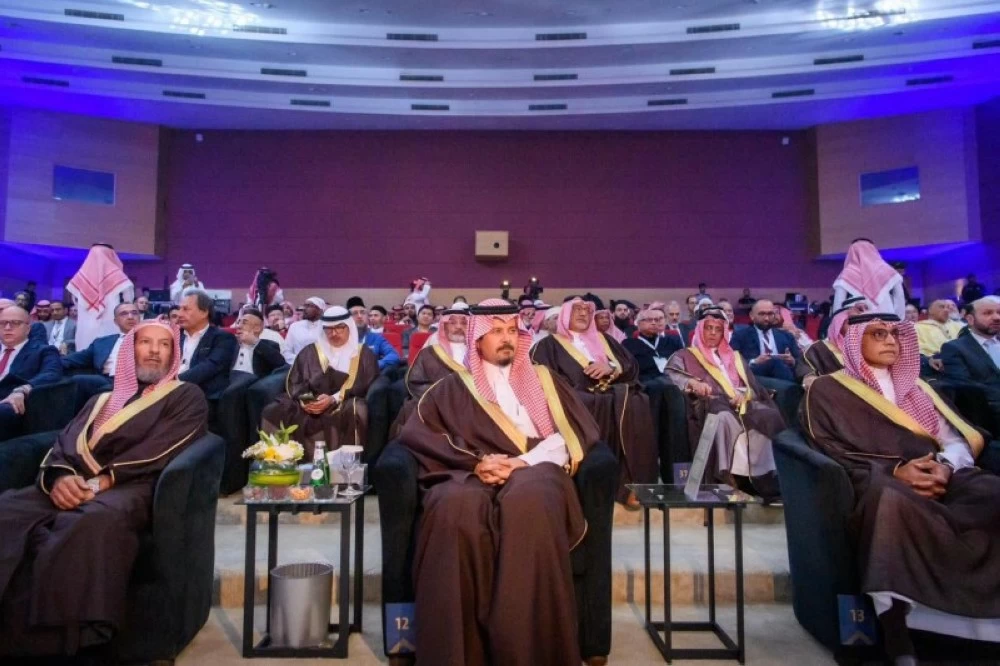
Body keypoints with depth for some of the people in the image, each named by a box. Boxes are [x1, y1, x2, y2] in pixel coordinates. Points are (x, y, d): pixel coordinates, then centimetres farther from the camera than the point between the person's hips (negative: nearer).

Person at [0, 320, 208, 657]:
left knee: (96, 521, -39)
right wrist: (59, 477, -8)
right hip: (72, 487, 6)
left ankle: (53, 641, -33)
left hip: (130, 488, -5)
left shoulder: (186, 397, 14)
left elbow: (161, 451, -2)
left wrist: (103, 480, -15)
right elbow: (64, 443, 16)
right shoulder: (101, 399, 31)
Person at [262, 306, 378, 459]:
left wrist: (334, 399, -16)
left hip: (344, 405, -3)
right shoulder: (310, 351, 20)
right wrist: (304, 400, -10)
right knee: (272, 412, -23)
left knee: (355, 410, -40)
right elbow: (293, 382, 13)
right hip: (310, 406, 3)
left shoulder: (364, 354, 11)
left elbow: (364, 385, -1)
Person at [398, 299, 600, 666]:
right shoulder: (454, 386, 21)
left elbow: (575, 432, 10)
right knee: (455, 506, -37)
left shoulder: (543, 379, 24)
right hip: (471, 472, 0)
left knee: (528, 501, -38)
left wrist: (524, 462, -9)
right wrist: (475, 461, -10)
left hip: (534, 468, 0)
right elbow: (416, 431, 6)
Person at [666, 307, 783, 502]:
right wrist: (691, 382, -21)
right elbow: (670, 375, 0)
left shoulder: (735, 357, 32)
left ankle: (765, 476, -29)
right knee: (727, 419, -40)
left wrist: (744, 395, -5)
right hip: (709, 404, -3)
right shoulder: (685, 356, 21)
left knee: (768, 417, -31)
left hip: (740, 404, 4)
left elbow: (753, 387, 19)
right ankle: (741, 478, -38)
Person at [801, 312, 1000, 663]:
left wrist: (946, 467, -8)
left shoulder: (916, 386, 26)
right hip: (875, 483, -5)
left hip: (936, 478, 5)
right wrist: (893, 471, -15)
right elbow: (831, 453, -1)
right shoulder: (827, 390, 10)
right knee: (890, 499, -41)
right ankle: (896, 638, -40)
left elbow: (958, 439, 15)